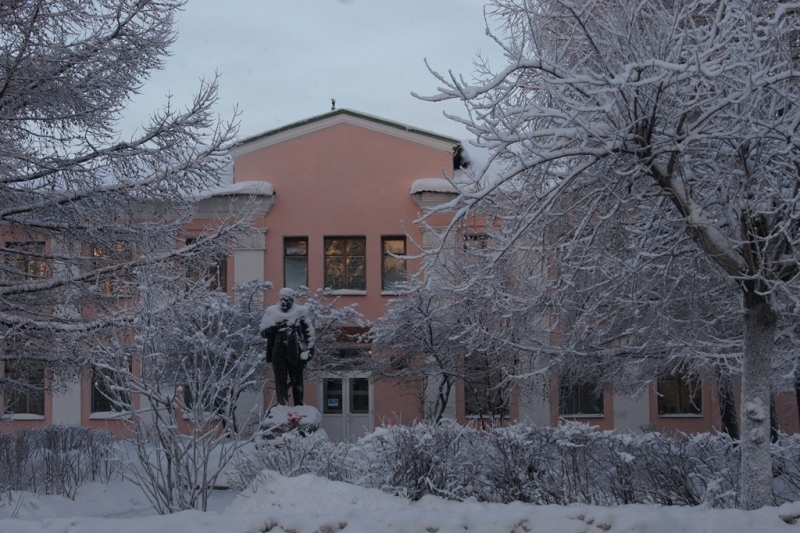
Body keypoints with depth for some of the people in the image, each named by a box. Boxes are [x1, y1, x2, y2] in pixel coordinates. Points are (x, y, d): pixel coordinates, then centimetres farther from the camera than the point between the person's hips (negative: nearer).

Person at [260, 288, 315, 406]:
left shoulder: (300, 312, 2)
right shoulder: (272, 312, 6)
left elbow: (309, 334, 3)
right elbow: (263, 332, 5)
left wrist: (308, 351, -3)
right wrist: (274, 327, -13)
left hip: (295, 354, -1)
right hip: (278, 353, 1)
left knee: (297, 381, 6)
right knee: (280, 382, -2)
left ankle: (299, 407, 12)